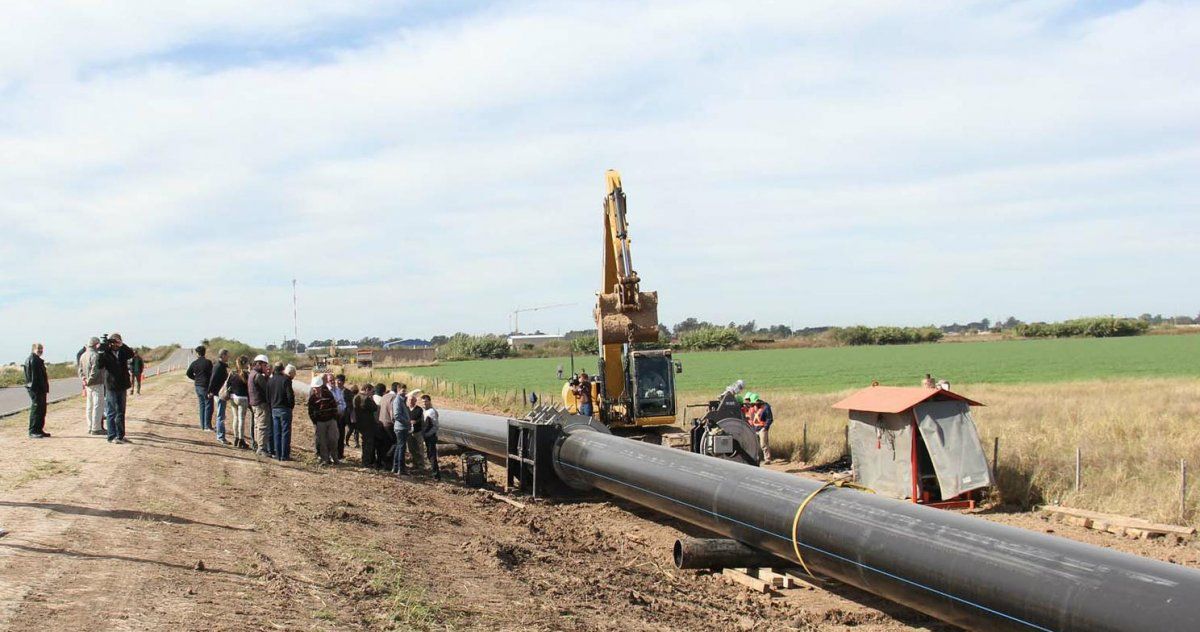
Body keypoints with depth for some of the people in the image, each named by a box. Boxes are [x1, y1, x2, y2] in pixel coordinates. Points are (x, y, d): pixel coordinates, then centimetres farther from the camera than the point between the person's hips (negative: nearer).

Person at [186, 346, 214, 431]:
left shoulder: (194, 363, 3)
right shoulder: (208, 362, -13)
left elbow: (189, 374, 10)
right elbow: (212, 374, -14)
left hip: (198, 386, 6)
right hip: (206, 386, -6)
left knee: (202, 405, 15)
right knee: (208, 406, -2)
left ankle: (202, 425, 18)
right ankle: (207, 426, -5)